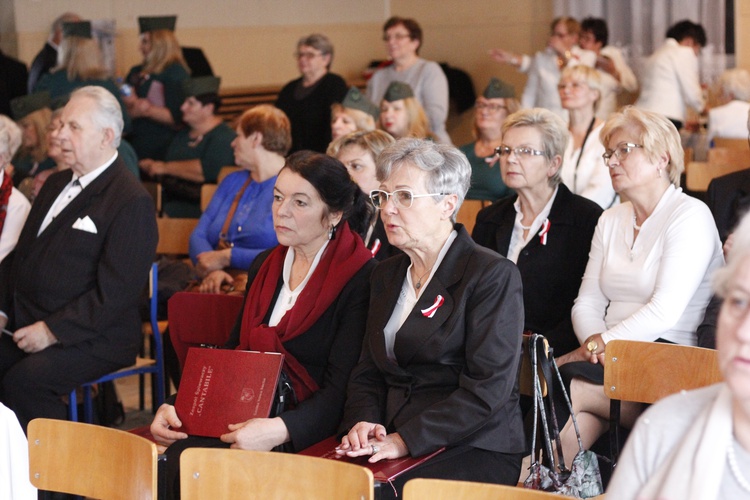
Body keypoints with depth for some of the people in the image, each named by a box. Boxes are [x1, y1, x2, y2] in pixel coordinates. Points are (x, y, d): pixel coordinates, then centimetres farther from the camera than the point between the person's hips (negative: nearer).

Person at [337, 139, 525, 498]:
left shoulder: (493, 275, -5)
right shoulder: (386, 276, 19)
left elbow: (487, 389, -13)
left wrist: (405, 440, -20)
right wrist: (363, 422, -5)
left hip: (474, 450, -6)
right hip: (390, 446, 6)